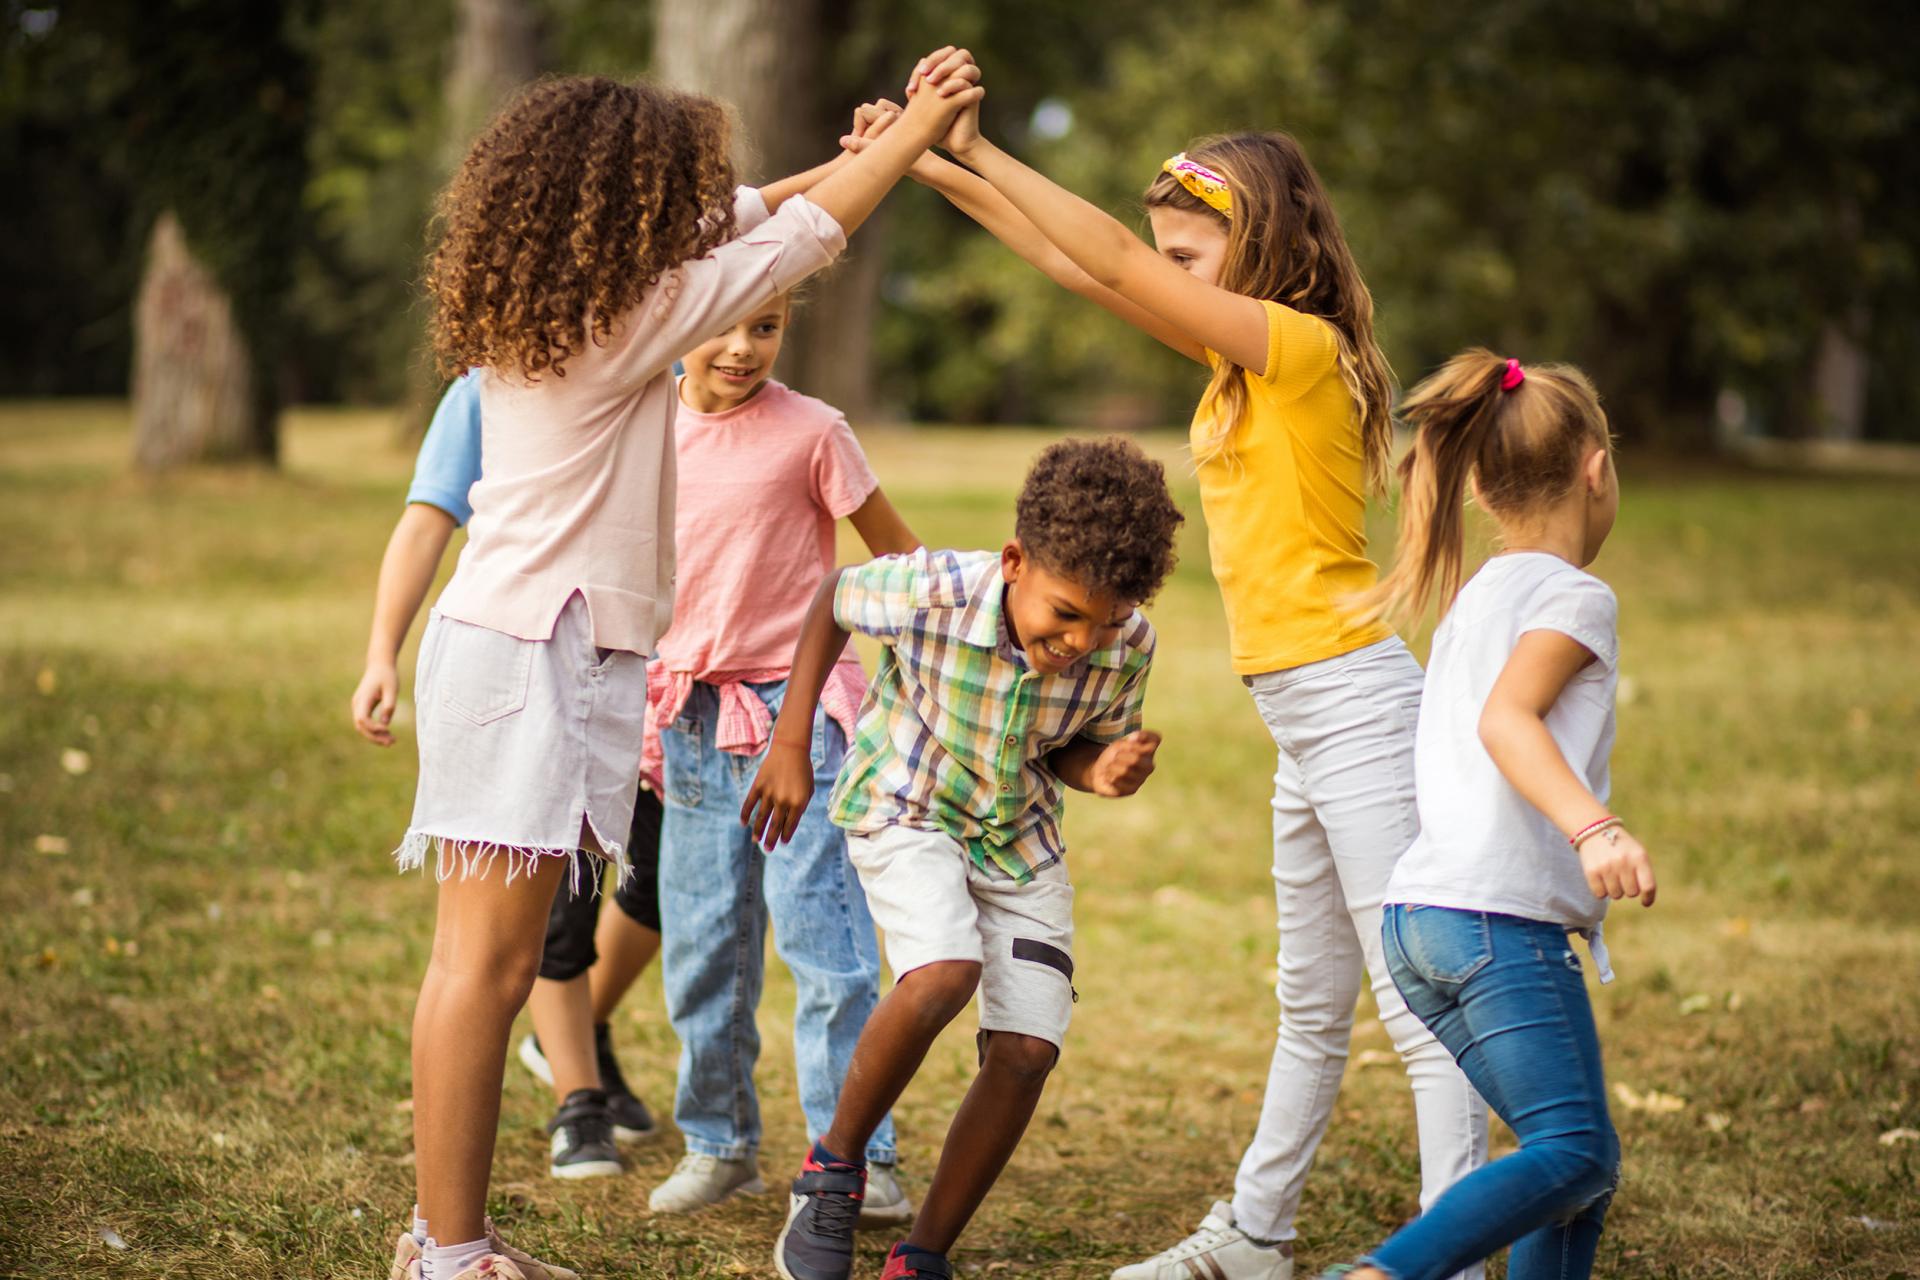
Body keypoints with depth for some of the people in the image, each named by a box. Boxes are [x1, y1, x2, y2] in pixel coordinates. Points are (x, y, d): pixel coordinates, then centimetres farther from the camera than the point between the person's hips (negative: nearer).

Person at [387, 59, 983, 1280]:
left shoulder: (535, 306, 13)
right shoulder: (629, 318, -11)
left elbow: (732, 219, 24)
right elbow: (801, 236, -3)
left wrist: (861, 154, 24)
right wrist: (917, 130, 8)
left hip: (521, 642, 9)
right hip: (533, 654, -9)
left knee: (490, 961, 10)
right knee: (489, 962, -7)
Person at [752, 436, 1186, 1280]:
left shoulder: (1127, 645, -21)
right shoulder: (931, 594, -30)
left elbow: (1078, 748, -2)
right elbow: (833, 598, -7)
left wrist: (1104, 772, -26)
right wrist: (791, 744, -7)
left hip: (1020, 839, 4)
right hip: (907, 809, -4)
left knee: (1027, 1049, -10)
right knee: (944, 975, -31)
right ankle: (835, 1164, -7)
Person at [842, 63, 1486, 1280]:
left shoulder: (1303, 347, -12)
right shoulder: (1250, 356, 13)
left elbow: (1117, 261, -17)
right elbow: (1085, 268, 14)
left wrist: (978, 148, -12)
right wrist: (935, 168, 12)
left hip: (1355, 707, -10)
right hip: (1306, 722, 10)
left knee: (1421, 1008, -7)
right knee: (1312, 1005, 19)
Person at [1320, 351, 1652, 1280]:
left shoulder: (1473, 599, 22)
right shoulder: (1575, 597, -2)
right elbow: (1507, 718, -19)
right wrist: (1594, 828, -34)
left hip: (1423, 918, 9)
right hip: (1504, 914, -9)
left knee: (1579, 1158, 10)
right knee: (1574, 1152, -16)